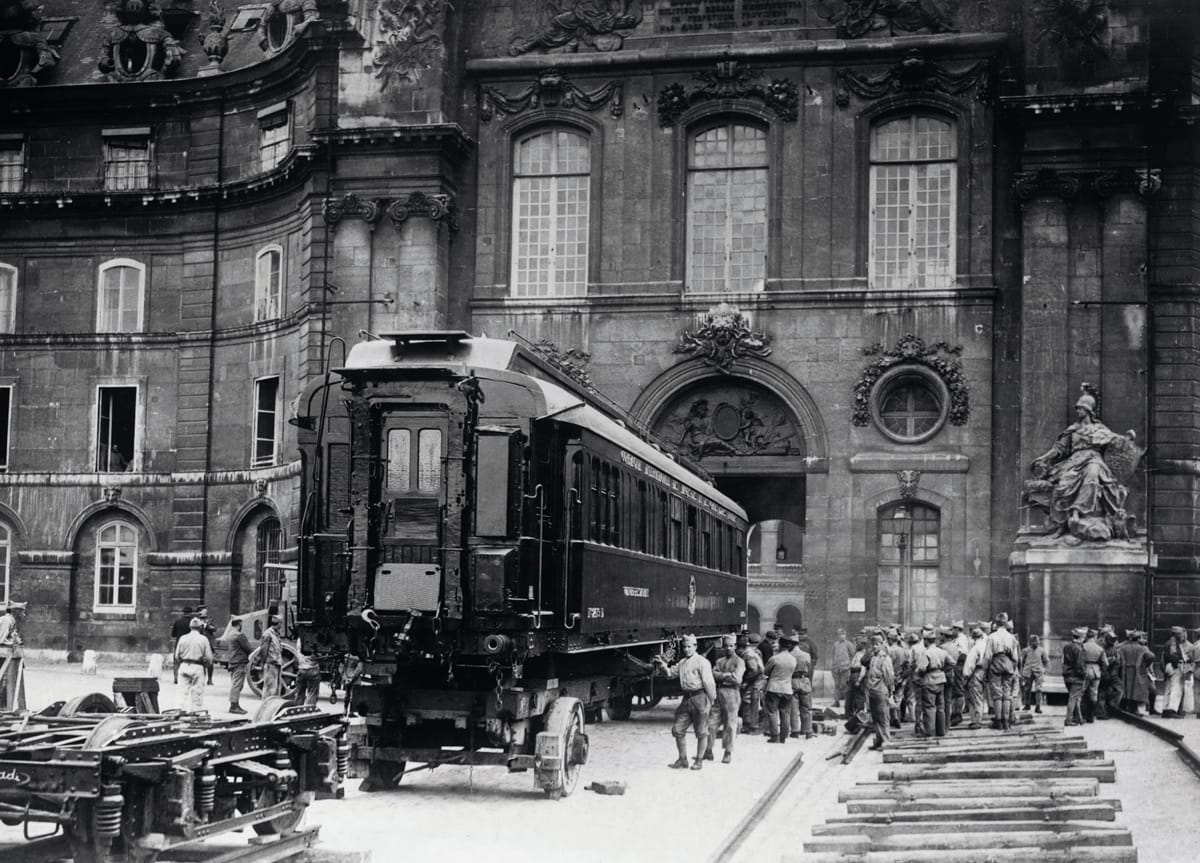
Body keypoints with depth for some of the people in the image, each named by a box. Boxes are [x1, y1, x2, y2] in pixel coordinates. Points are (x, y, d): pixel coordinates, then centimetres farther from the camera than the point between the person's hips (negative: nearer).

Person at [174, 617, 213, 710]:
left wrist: (178, 666, 20)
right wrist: (206, 664, 14)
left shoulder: (183, 638, 3)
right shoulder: (203, 639, -4)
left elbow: (177, 655, 6)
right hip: (197, 667, -3)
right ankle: (197, 709, 1)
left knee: (186, 690, 10)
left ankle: (186, 709, 9)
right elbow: (208, 657, -4)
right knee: (197, 691, 2)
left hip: (184, 666, 3)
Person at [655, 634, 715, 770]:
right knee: (678, 730, 7)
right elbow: (670, 673, 22)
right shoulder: (682, 663, 15)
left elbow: (708, 682, -11)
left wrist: (713, 699, -12)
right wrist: (662, 665, 3)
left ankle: (699, 761, 12)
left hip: (700, 697, -8)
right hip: (686, 698, 8)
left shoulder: (701, 662, -9)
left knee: (701, 732, 2)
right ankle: (682, 759, 17)